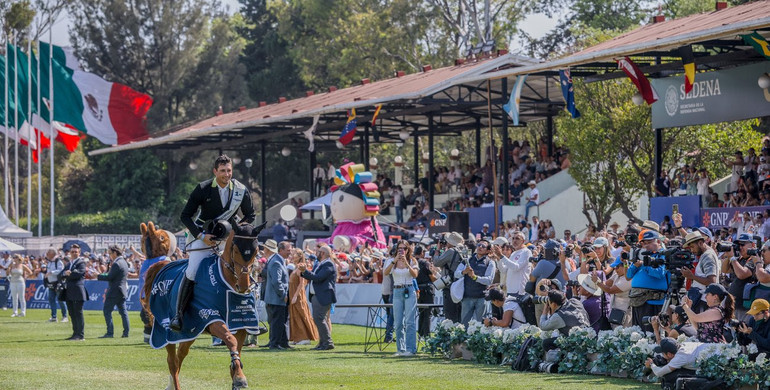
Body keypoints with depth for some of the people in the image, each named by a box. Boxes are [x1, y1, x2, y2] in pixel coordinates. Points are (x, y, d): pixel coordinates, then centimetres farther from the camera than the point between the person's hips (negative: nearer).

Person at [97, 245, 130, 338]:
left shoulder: (116, 264, -17)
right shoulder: (124, 262, 14)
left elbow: (109, 277, -18)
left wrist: (98, 276, -7)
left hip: (115, 292, -9)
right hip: (122, 291, 9)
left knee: (107, 311, -4)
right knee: (123, 311, 9)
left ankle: (109, 333, -7)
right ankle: (126, 332, 7)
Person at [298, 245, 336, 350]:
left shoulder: (328, 265, -13)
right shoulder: (320, 264, 19)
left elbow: (318, 278, -22)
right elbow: (312, 277, 21)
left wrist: (305, 271, -18)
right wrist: (303, 271, 8)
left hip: (324, 297, -11)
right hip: (317, 296, 11)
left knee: (319, 319, -14)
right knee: (318, 319, 12)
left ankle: (328, 343, -11)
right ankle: (323, 343, 16)